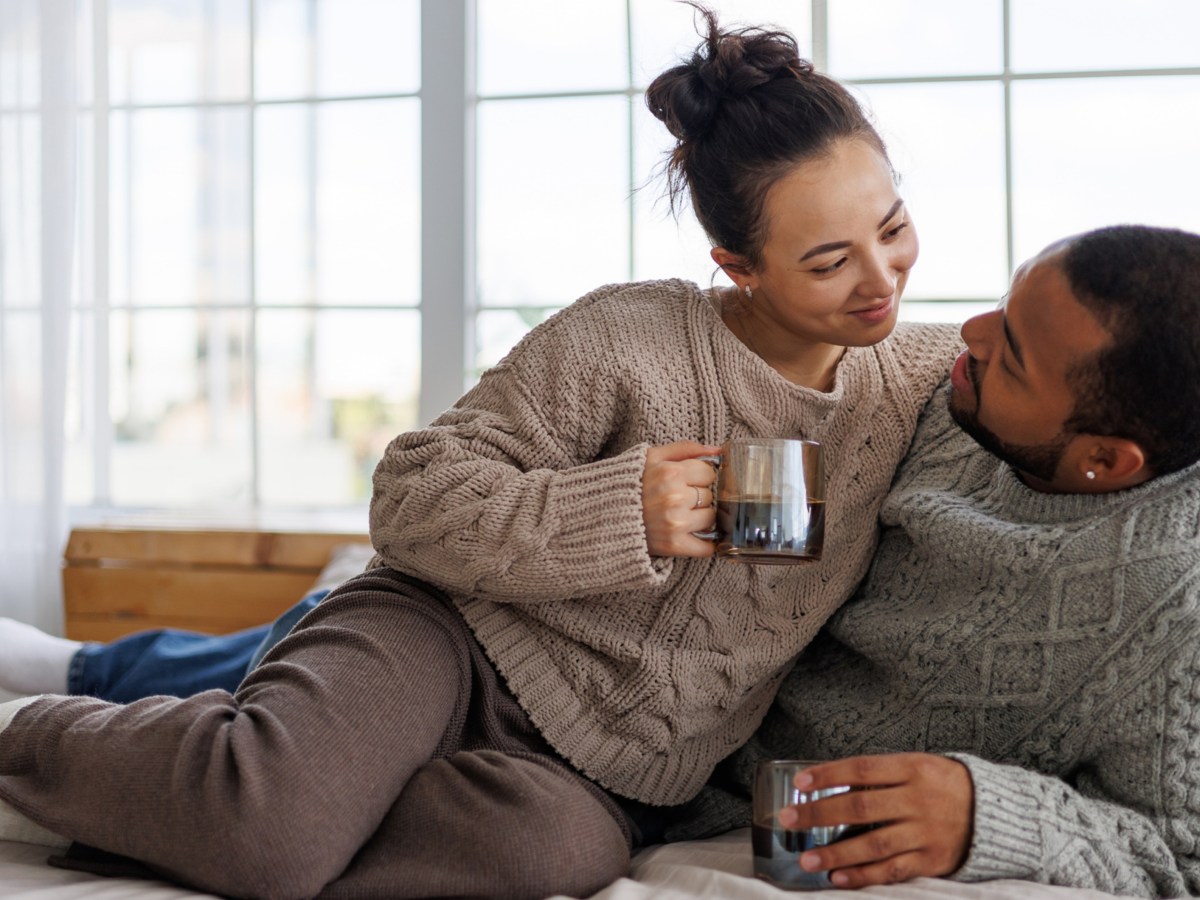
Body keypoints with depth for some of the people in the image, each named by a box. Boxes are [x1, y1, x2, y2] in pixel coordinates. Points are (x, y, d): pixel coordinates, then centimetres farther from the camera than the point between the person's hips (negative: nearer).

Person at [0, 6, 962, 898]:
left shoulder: (922, 381, 4)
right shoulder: (623, 340, -12)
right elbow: (411, 497, -12)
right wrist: (617, 513, -23)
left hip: (596, 771, 4)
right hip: (451, 639, -3)